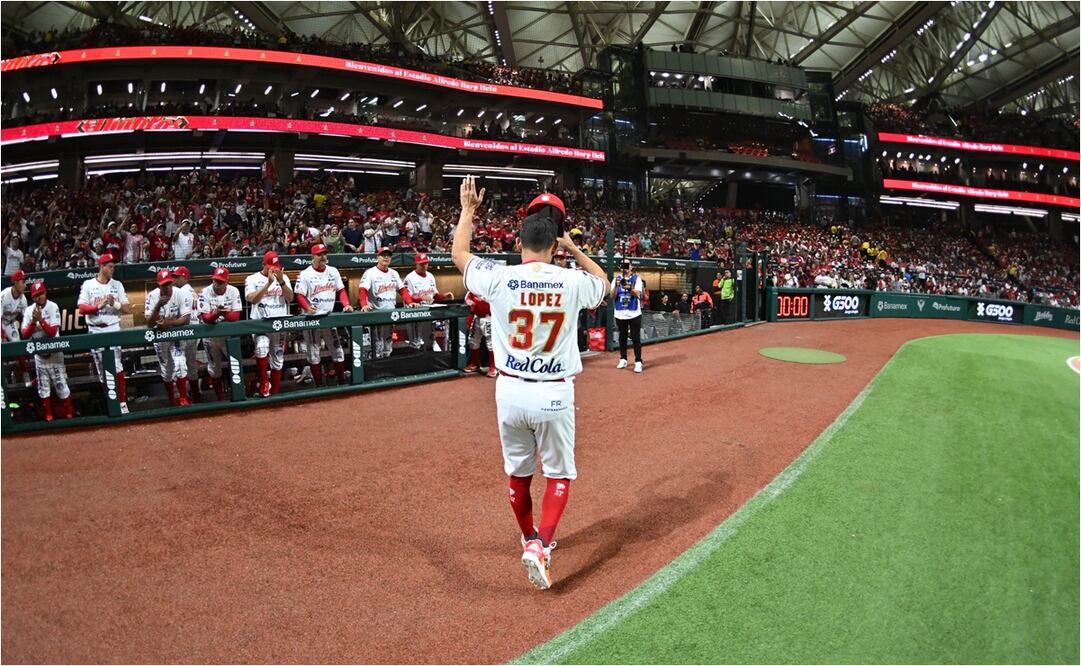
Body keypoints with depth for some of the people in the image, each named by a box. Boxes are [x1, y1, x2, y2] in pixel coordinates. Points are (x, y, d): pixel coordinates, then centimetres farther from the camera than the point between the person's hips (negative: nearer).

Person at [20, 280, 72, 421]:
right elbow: (24, 335, -6)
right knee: (43, 386, 9)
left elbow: (53, 332, -17)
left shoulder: (53, 307, -10)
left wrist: (40, 319, -26)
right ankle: (48, 416, 18)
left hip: (54, 353, -4)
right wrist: (33, 322, -20)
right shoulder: (29, 311, 0)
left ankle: (69, 413, 9)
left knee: (61, 383, -1)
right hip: (38, 353, 4)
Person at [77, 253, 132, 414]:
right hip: (95, 331, 0)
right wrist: (98, 306, -19)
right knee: (101, 369, 4)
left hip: (113, 329, 0)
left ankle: (122, 403, -4)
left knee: (116, 367, -8)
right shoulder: (88, 285, 3)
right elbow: (82, 309, -5)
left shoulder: (117, 285, 7)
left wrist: (115, 304, -14)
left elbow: (128, 309, 3)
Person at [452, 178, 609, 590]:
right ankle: (543, 545, -2)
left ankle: (529, 539, 39)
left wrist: (468, 210, 23)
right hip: (554, 393, -1)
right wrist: (575, 250, 16)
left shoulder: (499, 279, -9)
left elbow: (459, 254, 12)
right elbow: (605, 283, 16)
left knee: (518, 472, 21)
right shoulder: (572, 282, -9)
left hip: (510, 390, 2)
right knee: (559, 474, 14)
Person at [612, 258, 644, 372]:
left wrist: (630, 288, -35)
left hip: (634, 314, -3)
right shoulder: (616, 279, 5)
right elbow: (612, 297, -3)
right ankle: (623, 359, 22)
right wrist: (616, 286, -22)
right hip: (620, 314, 3)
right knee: (622, 337, 12)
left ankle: (638, 362, -1)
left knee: (636, 338, -3)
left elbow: (637, 294, -15)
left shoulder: (636, 279, -1)